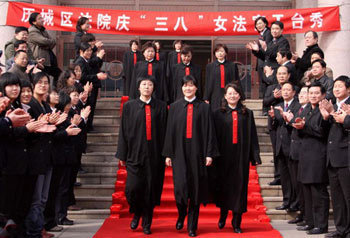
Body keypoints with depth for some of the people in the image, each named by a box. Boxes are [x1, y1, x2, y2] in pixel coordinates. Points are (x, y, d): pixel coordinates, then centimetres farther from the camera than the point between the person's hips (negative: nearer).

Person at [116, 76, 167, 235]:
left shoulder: (160, 107, 6)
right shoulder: (129, 106, 5)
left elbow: (164, 131, 4)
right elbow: (124, 131, 4)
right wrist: (122, 155, 0)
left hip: (154, 155, 1)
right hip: (135, 153, 0)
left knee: (150, 190, 5)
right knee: (133, 188, -7)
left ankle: (147, 223, 21)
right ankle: (136, 213, 23)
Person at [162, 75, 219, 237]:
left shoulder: (204, 107, 4)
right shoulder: (175, 107, 7)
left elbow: (209, 131, 1)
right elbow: (170, 131, 6)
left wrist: (209, 154, -6)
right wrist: (168, 154, 1)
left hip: (197, 152, 0)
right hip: (179, 151, 1)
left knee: (195, 188, 3)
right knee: (180, 186, -7)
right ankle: (181, 216, 24)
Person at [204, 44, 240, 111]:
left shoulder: (232, 65, 8)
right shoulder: (210, 66, 9)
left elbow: (237, 82, 8)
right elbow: (207, 84, 8)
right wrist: (206, 98, 3)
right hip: (215, 97, 0)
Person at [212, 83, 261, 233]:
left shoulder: (247, 114, 8)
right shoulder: (218, 114, 4)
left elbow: (252, 136, 6)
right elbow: (215, 136, 1)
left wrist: (255, 156, 0)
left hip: (241, 156, 1)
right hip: (224, 155, 0)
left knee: (239, 186, 2)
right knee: (224, 185, 7)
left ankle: (236, 222, 12)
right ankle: (223, 215, 30)